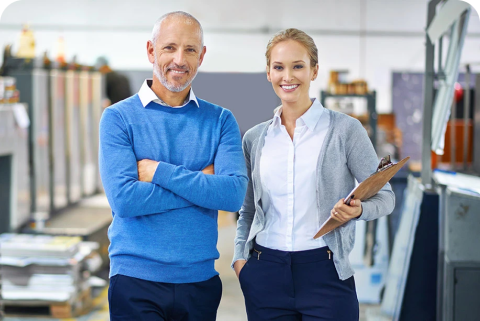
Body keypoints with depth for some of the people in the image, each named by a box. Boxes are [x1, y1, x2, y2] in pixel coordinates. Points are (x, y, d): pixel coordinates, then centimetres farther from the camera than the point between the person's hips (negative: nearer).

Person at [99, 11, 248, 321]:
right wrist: (201, 183, -11)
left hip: (201, 280, 2)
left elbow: (234, 195, -10)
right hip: (136, 280, -2)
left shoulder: (221, 121, 4)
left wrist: (159, 171, -14)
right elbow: (124, 199, -15)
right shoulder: (119, 117, -2)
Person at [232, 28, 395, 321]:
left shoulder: (345, 129, -2)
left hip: (325, 272, -3)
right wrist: (240, 256, 4)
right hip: (265, 272, 3)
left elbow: (385, 197, -1)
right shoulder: (255, 138, 9)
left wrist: (358, 210, -21)